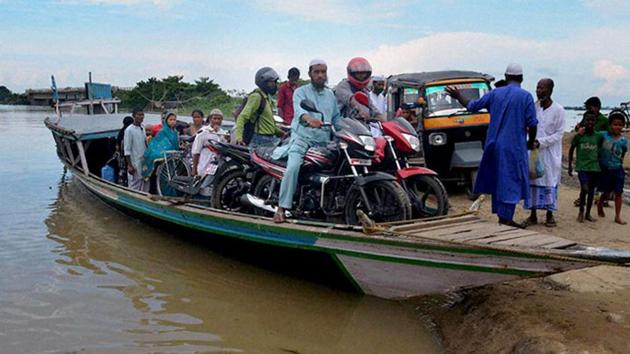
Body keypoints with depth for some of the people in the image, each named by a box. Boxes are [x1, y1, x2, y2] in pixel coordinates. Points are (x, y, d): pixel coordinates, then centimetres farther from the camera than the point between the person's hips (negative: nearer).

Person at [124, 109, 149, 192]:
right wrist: (129, 165, -15)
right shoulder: (129, 130, -11)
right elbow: (127, 150, -12)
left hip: (144, 162, 7)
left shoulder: (143, 128, 9)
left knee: (145, 187, 11)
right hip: (135, 164, -7)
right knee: (135, 187, -3)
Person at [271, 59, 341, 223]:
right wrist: (308, 118, -45)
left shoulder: (331, 94, 18)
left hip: (324, 142, 6)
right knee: (293, 167, -28)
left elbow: (336, 118, 19)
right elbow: (299, 109, -22)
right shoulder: (301, 92, -1)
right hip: (302, 138, -5)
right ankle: (281, 208, -24)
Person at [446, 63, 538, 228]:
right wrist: (531, 142, 7)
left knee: (498, 178, 15)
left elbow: (473, 106, 8)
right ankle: (506, 218, -1)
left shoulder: (495, 93, 3)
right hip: (514, 146, -4)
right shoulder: (525, 96, -7)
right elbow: (532, 123, -9)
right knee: (511, 180, 0)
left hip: (494, 145, 5)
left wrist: (458, 96, 25)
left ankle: (501, 214, 22)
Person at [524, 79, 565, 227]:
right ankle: (533, 215, 14)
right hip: (534, 151, 3)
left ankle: (550, 215, 12)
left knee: (550, 182, 2)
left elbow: (559, 133, -8)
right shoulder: (534, 107, 3)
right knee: (533, 181, 5)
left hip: (550, 153, -3)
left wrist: (540, 142, -18)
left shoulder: (558, 109, -7)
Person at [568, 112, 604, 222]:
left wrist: (601, 164, 10)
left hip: (594, 167, 3)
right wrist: (570, 166, 5)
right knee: (584, 189, -17)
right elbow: (571, 150, 6)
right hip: (582, 167, -3)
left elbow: (601, 151, 13)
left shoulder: (598, 136, 1)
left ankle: (588, 213, 24)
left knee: (591, 191, 9)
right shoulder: (579, 135, -4)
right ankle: (581, 211, 5)